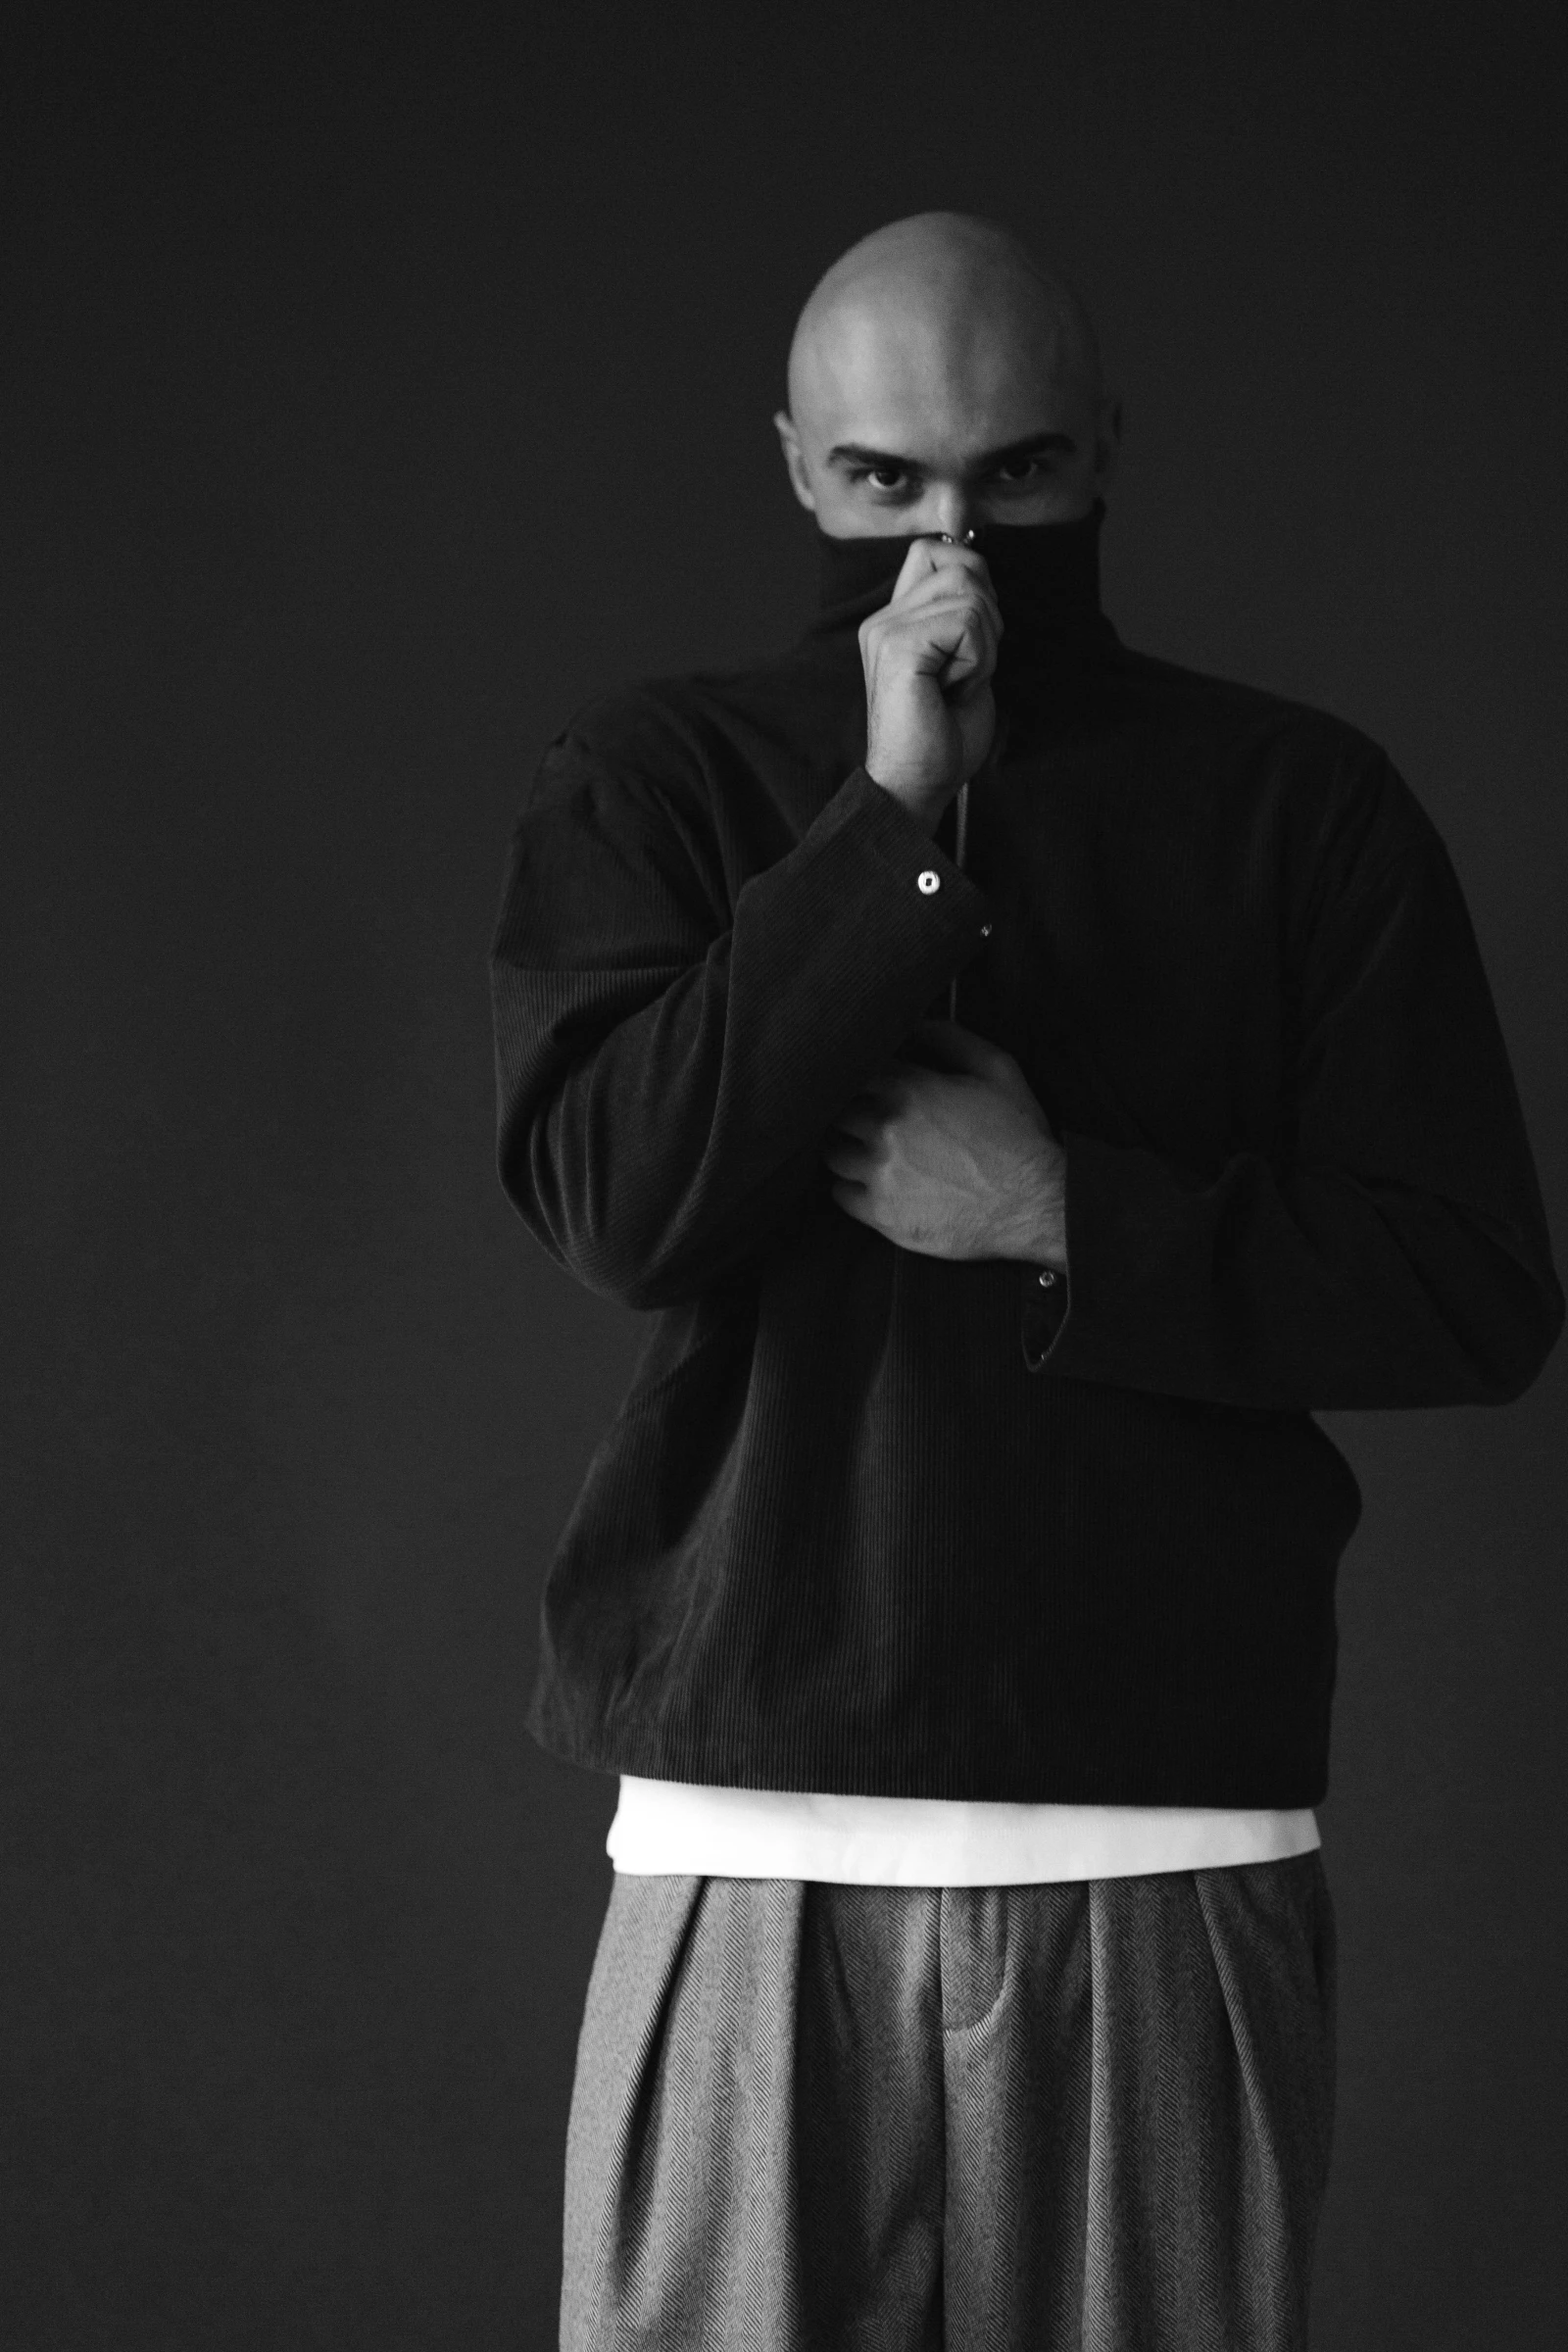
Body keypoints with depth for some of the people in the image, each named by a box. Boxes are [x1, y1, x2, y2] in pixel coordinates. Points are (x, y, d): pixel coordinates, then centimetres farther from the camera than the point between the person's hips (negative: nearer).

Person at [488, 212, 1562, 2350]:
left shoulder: (1301, 804, 5)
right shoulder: (656, 783, 7)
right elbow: (623, 1203, -9)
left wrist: (1069, 1221, -9)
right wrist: (891, 818, -12)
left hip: (1177, 1855, 0)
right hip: (758, 1838, 0)